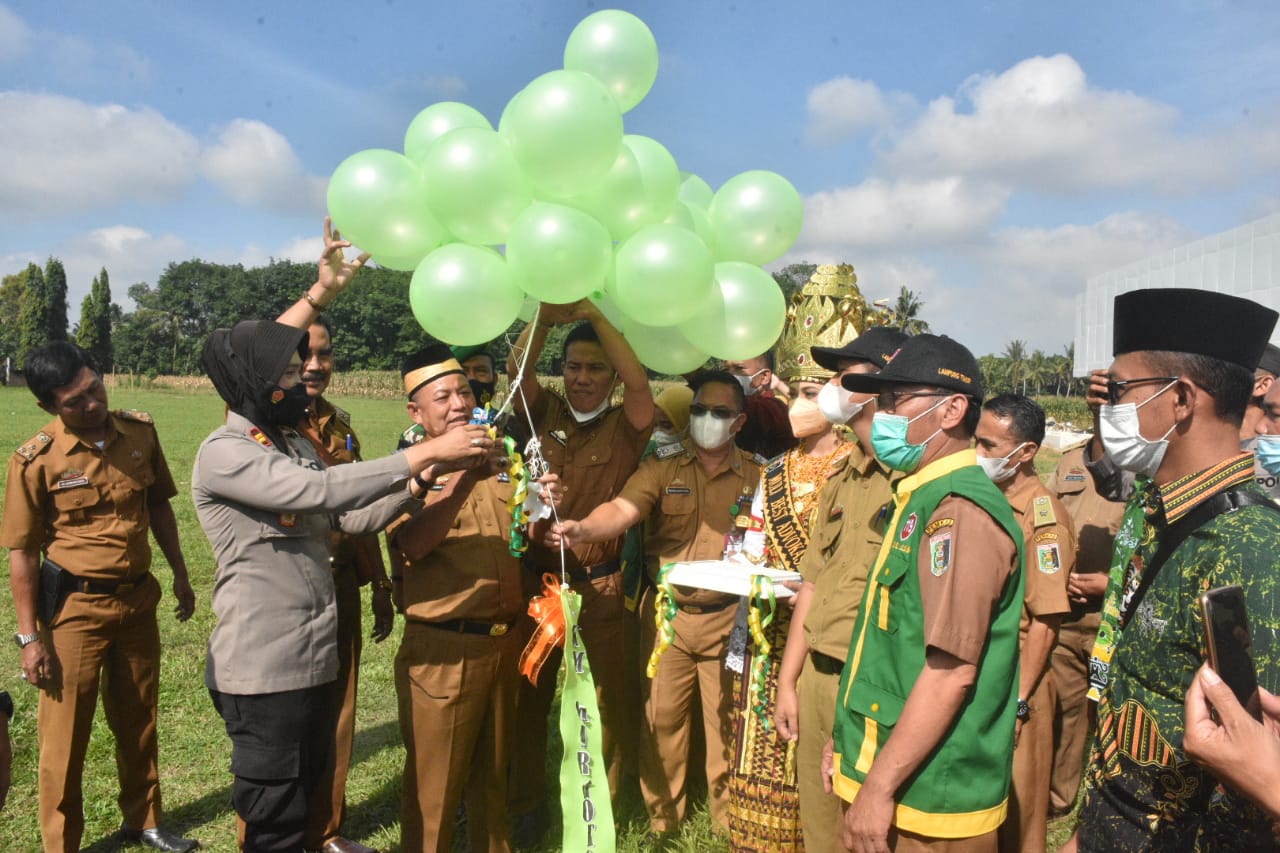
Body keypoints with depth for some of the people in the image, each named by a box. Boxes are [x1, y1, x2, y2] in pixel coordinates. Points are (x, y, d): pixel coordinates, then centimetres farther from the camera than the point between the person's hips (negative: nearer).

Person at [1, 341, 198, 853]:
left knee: (137, 720, 18)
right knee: (65, 734, 9)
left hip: (138, 599, 4)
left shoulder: (140, 432, -4)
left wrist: (180, 575, 13)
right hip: (75, 608, -4)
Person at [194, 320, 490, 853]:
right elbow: (320, 490, -28)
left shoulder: (296, 444, 11)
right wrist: (422, 454, -28)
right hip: (263, 669, -8)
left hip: (314, 658, 8)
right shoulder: (223, 453, -15)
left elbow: (353, 517, 5)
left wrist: (416, 483, -11)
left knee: (306, 792, 21)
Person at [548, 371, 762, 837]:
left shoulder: (755, 476, 4)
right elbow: (622, 509, -15)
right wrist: (584, 528, -34)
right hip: (665, 615, 0)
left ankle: (728, 819, 29)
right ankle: (661, 817, 28)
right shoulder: (662, 468, 1)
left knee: (726, 721, 9)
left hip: (727, 619, 0)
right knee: (662, 719, 9)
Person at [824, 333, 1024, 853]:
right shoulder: (920, 499, 11)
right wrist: (848, 740, 19)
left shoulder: (961, 511, -20)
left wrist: (880, 784, -21)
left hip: (928, 801, -9)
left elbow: (952, 670, -24)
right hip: (879, 773, 9)